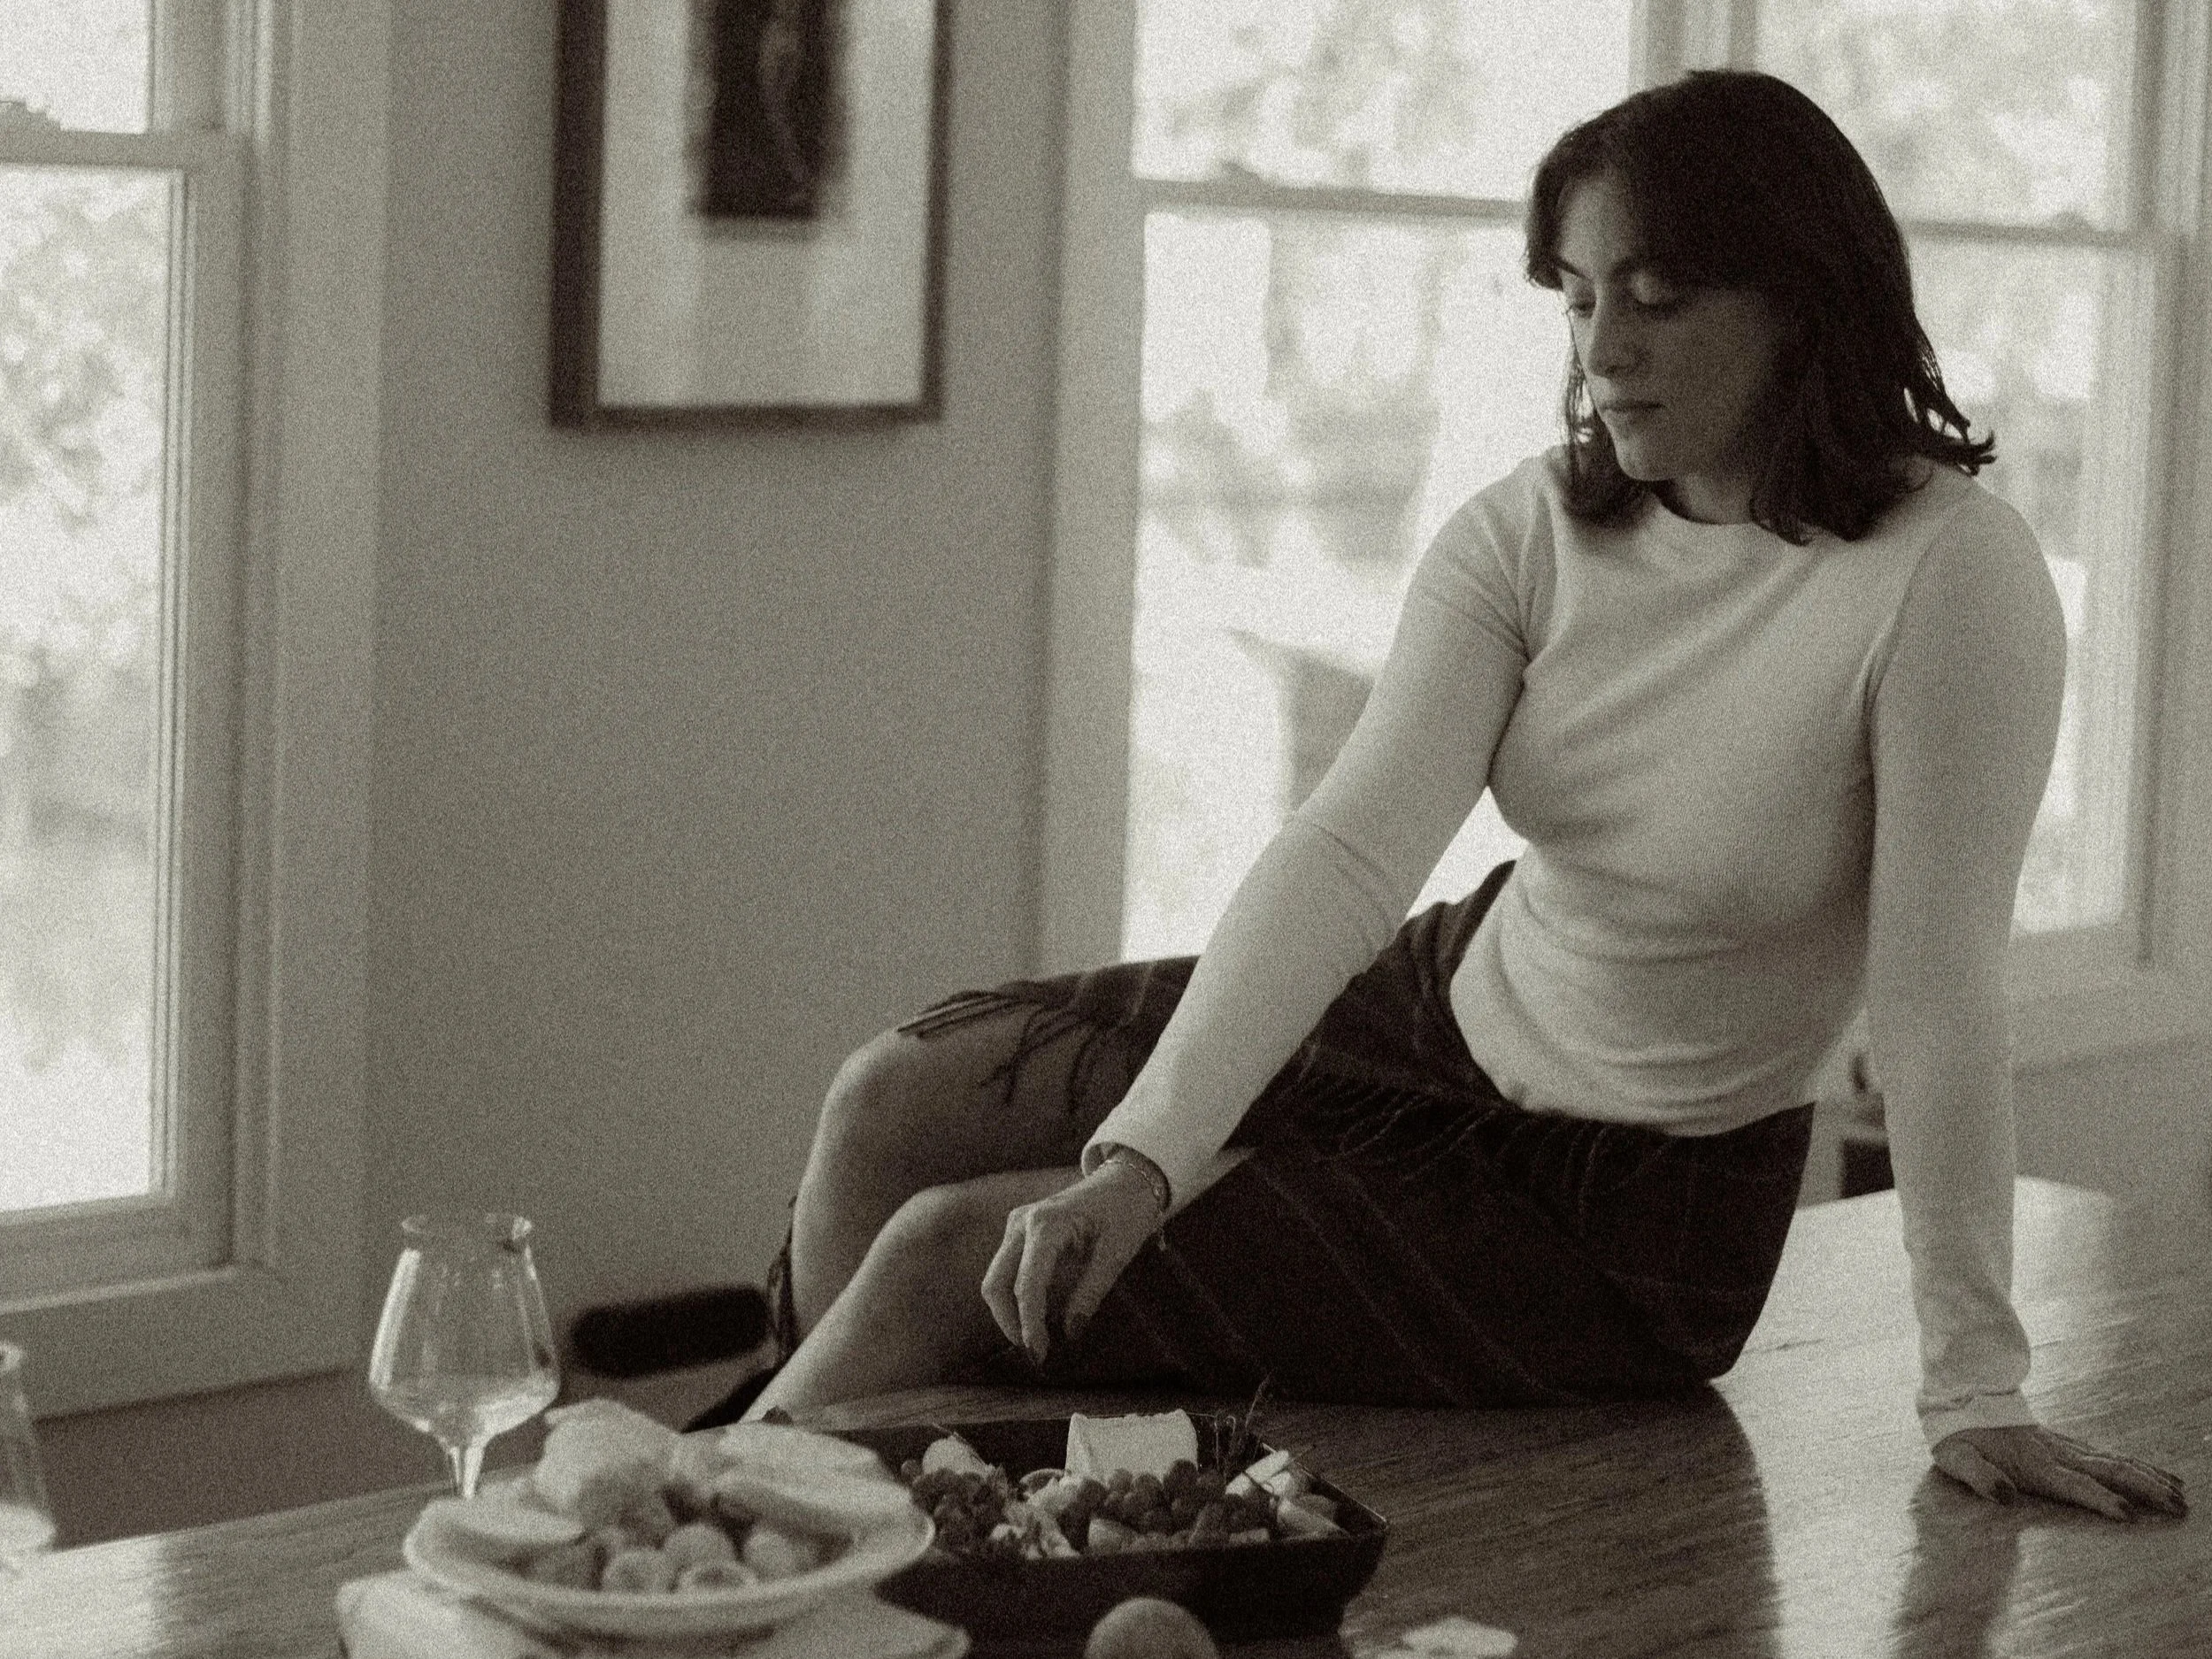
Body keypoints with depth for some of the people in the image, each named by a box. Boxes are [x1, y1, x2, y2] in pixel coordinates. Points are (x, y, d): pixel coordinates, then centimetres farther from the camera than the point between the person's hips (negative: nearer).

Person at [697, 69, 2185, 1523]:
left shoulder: (1950, 578, -25)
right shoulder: (1530, 532, -9)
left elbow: (1938, 998, -24)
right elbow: (1355, 847, -20)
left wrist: (1976, 1394, -23)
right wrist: (1144, 1152, -32)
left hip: (1635, 1214, -6)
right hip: (1447, 1018, 6)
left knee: (950, 1255, -10)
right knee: (891, 1105, 5)